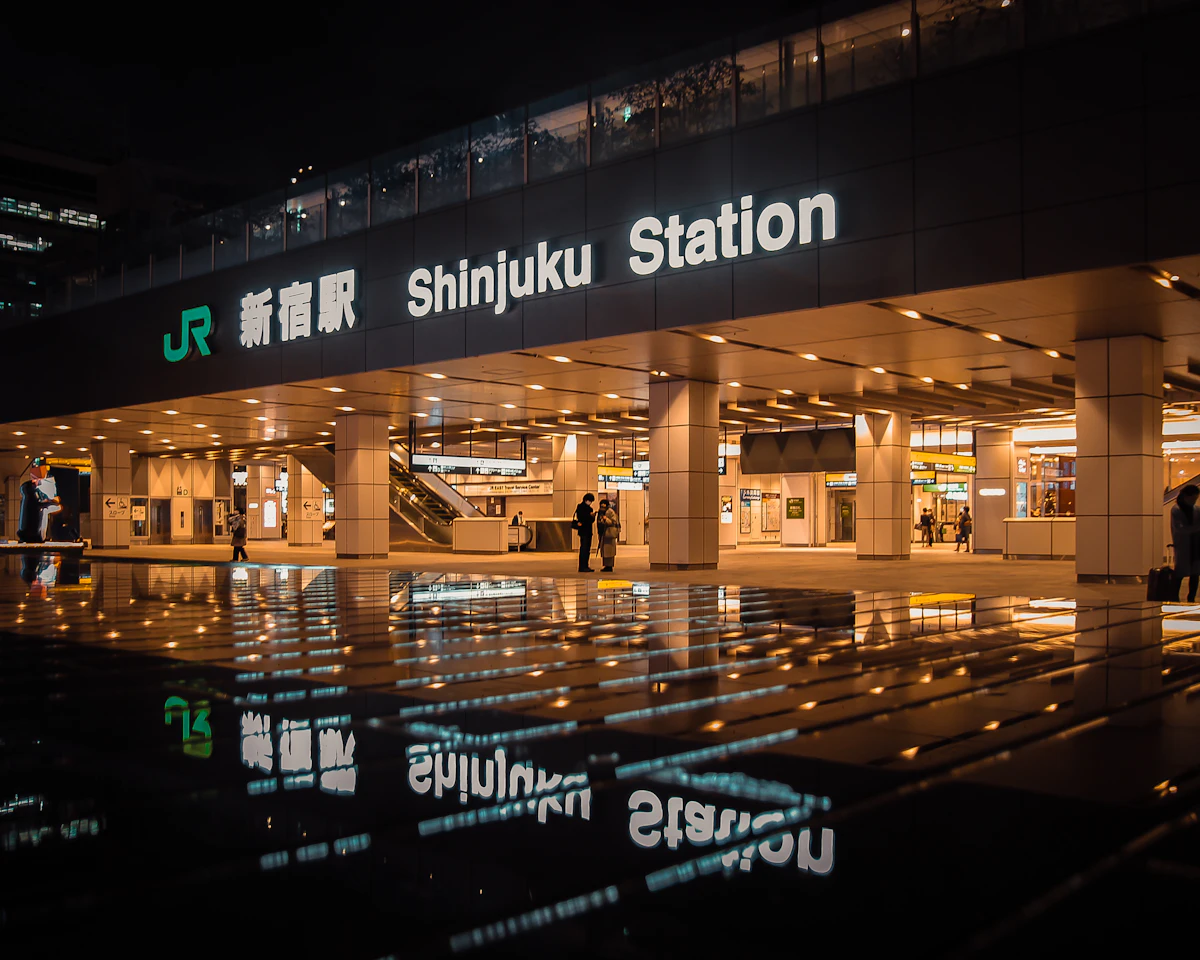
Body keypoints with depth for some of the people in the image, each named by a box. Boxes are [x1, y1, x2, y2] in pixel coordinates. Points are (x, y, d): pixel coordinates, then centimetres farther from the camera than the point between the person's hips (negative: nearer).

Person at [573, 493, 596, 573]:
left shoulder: (589, 508, 19)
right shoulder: (580, 507, -5)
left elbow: (591, 520, 16)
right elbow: (580, 518, -15)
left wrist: (593, 516, -5)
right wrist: (590, 516, -19)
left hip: (588, 531, 9)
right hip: (583, 531, -9)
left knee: (587, 550, 9)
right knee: (583, 549, -11)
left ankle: (585, 567, 13)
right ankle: (582, 567, -11)